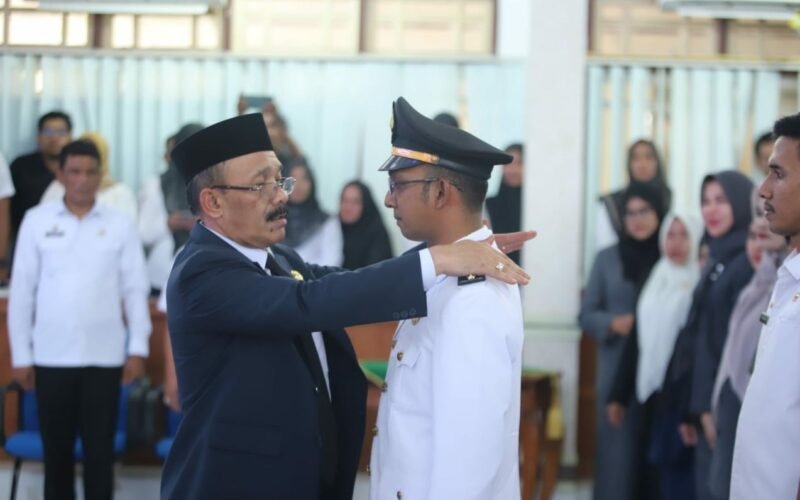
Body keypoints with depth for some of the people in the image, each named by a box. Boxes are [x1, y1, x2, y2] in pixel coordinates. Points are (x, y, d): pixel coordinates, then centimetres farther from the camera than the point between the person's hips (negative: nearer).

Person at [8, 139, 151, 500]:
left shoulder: (120, 225, 3)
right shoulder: (36, 221, 2)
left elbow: (135, 290, 4)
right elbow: (22, 291, 3)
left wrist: (138, 348, -3)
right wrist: (21, 355, 2)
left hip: (104, 356, 0)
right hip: (51, 357, 0)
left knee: (100, 450, 3)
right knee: (56, 449, 8)